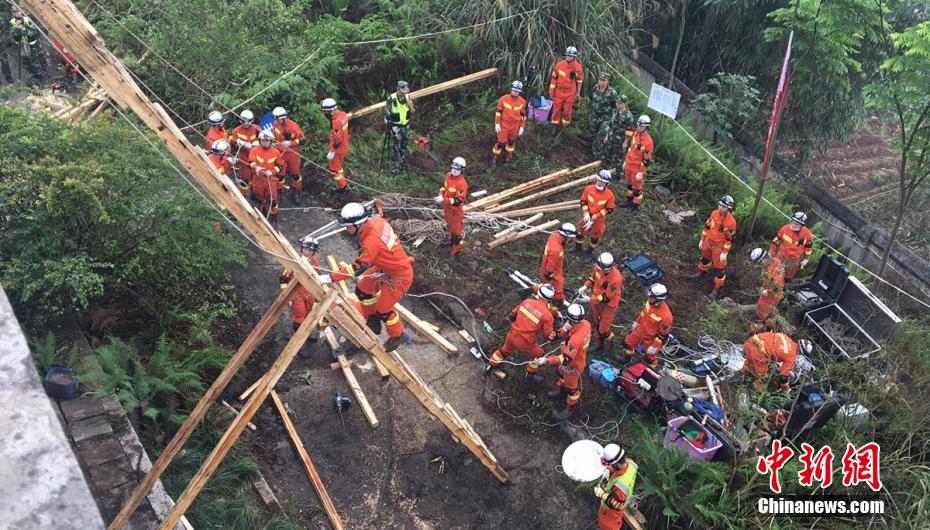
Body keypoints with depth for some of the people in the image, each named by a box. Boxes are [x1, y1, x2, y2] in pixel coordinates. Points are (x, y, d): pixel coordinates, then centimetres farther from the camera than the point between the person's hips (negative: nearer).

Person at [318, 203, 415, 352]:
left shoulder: (372, 241, -36)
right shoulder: (375, 220, -13)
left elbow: (357, 268, -35)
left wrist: (329, 278, -32)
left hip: (399, 276, -9)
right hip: (385, 267, 9)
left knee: (383, 309, 5)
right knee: (362, 290, 14)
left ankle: (398, 336, 31)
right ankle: (373, 320, 37)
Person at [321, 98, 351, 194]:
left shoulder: (337, 121, -29)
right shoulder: (342, 114, -3)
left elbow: (337, 140, -26)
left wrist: (331, 152, -19)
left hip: (338, 150, -9)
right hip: (344, 147, 9)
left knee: (334, 170, 5)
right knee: (338, 166, 24)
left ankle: (343, 187, 13)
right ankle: (343, 184, 36)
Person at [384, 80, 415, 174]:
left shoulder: (407, 97, 0)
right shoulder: (391, 98, -16)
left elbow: (411, 112, 7)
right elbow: (387, 112, -12)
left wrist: (410, 106, -15)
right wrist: (388, 125, -16)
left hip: (406, 125, 5)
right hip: (396, 126, -5)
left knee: (404, 146, 17)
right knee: (396, 146, -3)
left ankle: (403, 164, 30)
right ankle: (397, 165, 3)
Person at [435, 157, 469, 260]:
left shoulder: (462, 183, -32)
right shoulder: (448, 175, -8)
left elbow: (458, 201, -31)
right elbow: (444, 186, 10)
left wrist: (443, 200, -35)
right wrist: (440, 195, -10)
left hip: (456, 210, -8)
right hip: (447, 207, 8)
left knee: (456, 230, 6)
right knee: (450, 226, 30)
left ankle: (456, 251, 19)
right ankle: (451, 241, 54)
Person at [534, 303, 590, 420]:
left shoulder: (575, 339, -46)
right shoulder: (585, 323, -21)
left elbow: (566, 359, -39)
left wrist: (547, 361, -42)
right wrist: (565, 330, -30)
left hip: (573, 365, -8)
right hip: (579, 357, 8)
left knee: (571, 387, 18)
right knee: (562, 374, 34)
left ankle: (569, 409, 43)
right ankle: (560, 391, 62)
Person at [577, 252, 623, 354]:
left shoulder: (616, 278, -38)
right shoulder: (598, 267, -22)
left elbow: (607, 298, -31)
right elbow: (593, 277, 2)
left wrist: (589, 299, -32)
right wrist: (585, 286, -15)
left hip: (609, 304, -5)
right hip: (596, 298, 6)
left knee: (604, 328, 7)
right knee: (597, 322, 26)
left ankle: (609, 342, 40)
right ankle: (599, 340, 53)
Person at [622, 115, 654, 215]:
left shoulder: (648, 141, -26)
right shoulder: (635, 134, -3)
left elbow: (647, 159, -21)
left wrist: (641, 173, -18)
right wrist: (626, 161, 18)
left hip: (638, 168, -8)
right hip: (629, 164, 8)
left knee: (636, 189, 7)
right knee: (629, 184, 25)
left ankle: (635, 207, 22)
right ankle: (629, 201, 45)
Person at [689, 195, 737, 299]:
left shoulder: (731, 221, -25)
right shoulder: (714, 213, -8)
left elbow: (729, 239, -19)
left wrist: (725, 252, -16)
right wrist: (702, 240, 11)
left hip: (719, 246, -6)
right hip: (708, 242, 6)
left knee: (719, 268, 2)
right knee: (705, 258, 29)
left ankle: (717, 289, 14)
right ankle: (701, 273, 55)